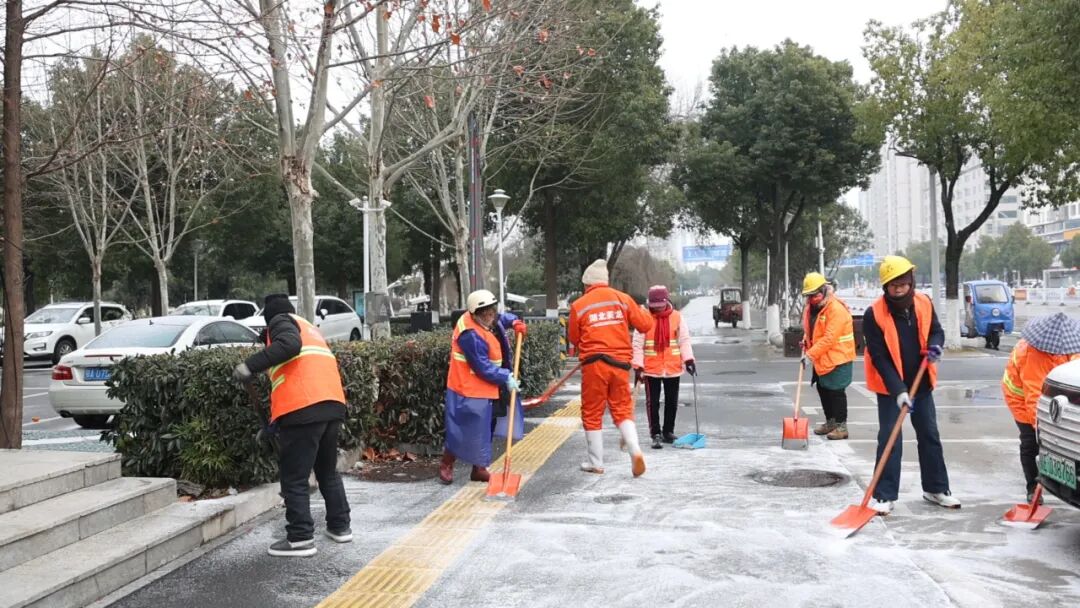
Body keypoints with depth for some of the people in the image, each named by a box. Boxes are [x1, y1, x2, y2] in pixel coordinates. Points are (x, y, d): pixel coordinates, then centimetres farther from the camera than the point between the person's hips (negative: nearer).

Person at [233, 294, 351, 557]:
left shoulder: (281, 321, 6)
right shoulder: (309, 328, 30)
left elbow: (290, 344, -17)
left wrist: (251, 365, -19)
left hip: (303, 410, -8)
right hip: (332, 405, 8)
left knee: (294, 478, 0)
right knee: (328, 471, 22)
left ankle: (301, 538, 0)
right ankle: (340, 526, 26)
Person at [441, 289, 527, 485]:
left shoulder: (489, 320, 3)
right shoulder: (470, 335, -25)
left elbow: (501, 319, 28)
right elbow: (483, 367, -25)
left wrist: (514, 322, 6)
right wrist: (506, 378, -19)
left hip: (488, 389, 10)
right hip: (469, 391, -9)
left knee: (485, 430, 14)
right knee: (463, 430, -1)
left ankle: (479, 469, 25)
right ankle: (446, 465, 17)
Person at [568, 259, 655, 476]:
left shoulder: (578, 305, -2)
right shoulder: (622, 299, 2)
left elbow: (573, 338, 6)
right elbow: (645, 325, 5)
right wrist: (643, 311, 26)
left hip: (594, 363, -2)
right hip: (620, 362, 2)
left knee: (592, 414, 10)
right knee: (623, 409, 11)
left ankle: (596, 463, 15)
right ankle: (635, 451, -10)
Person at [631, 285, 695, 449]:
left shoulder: (677, 317, -1)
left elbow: (684, 340, 2)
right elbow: (638, 344, -6)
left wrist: (688, 360, -10)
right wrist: (638, 367, -11)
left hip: (673, 368, 2)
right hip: (651, 369, -2)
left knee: (672, 402, 11)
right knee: (653, 403, -1)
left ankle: (668, 432, 25)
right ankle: (656, 434, 5)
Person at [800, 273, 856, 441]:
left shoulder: (836, 309, -22)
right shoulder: (810, 307, 6)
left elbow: (829, 338, -26)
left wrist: (811, 354, -26)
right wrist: (806, 342, 2)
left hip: (837, 358, -9)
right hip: (820, 358, 9)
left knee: (836, 391, -5)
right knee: (823, 389, 15)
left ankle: (841, 425, 4)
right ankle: (830, 421, 28)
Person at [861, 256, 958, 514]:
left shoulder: (924, 303, -5)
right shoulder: (874, 314, -20)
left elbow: (936, 331, 11)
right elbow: (879, 357, -20)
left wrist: (935, 345, -15)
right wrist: (898, 390, -26)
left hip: (921, 383, 5)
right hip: (890, 387, -5)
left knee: (930, 435, 13)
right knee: (889, 440, -5)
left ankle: (936, 489, 28)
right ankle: (885, 495, 2)